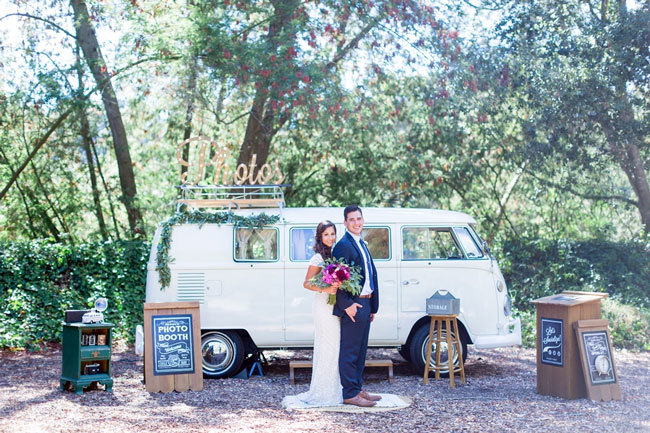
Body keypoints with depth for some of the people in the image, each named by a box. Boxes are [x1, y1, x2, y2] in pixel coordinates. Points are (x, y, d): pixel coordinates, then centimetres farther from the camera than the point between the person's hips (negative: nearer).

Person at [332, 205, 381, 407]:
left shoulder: (362, 245, 17)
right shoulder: (343, 245, -13)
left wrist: (372, 307, 18)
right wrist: (347, 305, -21)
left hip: (365, 304, 10)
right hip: (352, 305, -10)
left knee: (360, 351, 15)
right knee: (349, 352, -3)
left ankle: (357, 388, 24)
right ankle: (349, 394, 1)